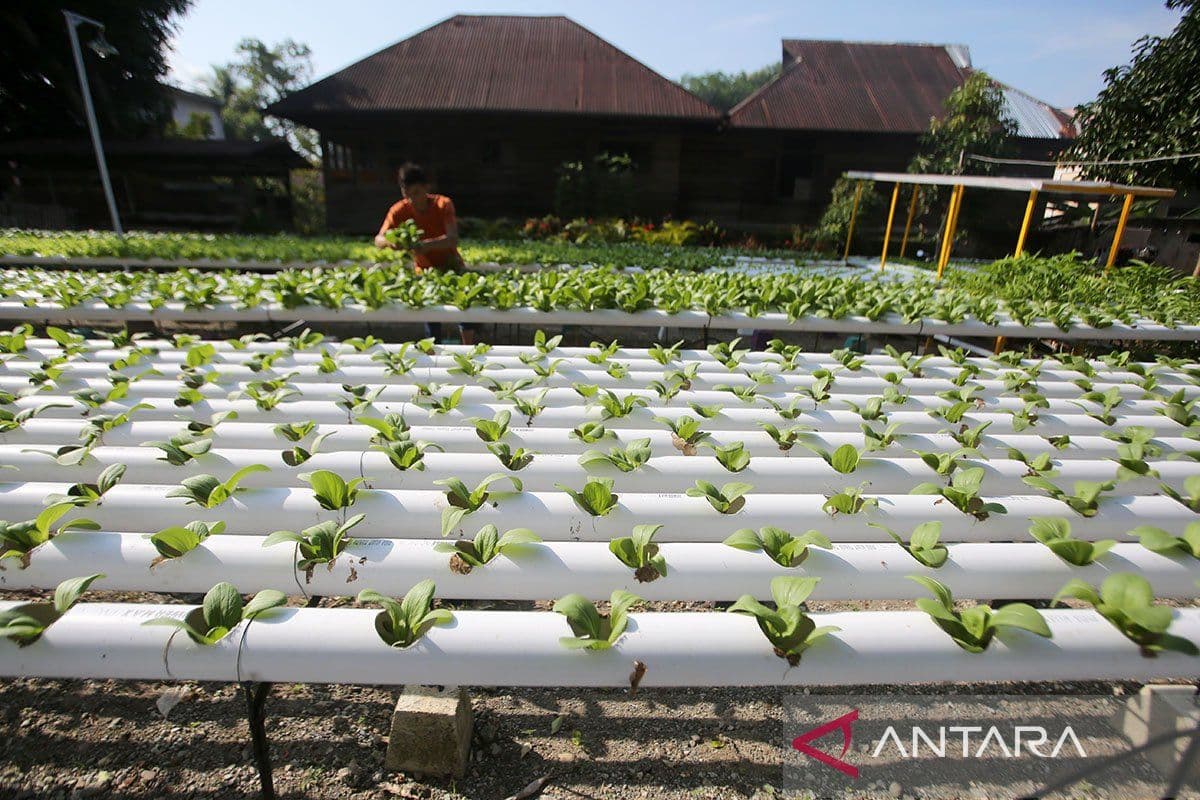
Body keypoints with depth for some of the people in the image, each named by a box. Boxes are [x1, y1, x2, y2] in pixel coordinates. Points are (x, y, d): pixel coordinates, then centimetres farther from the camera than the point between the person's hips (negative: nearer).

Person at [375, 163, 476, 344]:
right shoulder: (399, 211, -13)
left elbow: (453, 239, -31)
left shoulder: (443, 204, -18)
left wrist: (426, 244, -49)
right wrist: (390, 241, -42)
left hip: (450, 265, -1)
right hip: (424, 270, 1)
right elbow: (378, 240, -17)